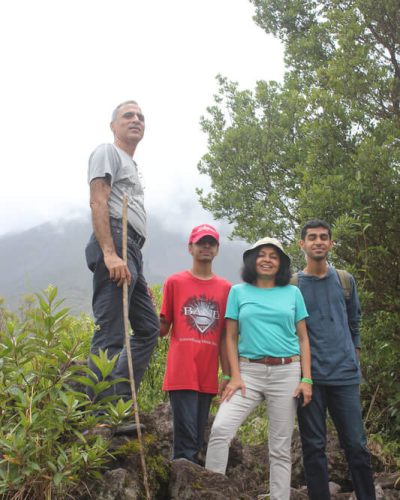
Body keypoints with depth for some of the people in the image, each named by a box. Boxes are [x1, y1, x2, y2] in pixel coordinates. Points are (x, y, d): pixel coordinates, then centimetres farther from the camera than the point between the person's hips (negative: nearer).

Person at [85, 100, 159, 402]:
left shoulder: (131, 165, 32)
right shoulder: (107, 152, 4)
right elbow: (98, 202, -11)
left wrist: (139, 276, 24)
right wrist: (110, 254, -25)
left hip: (131, 252, 10)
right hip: (114, 243, -10)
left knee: (149, 328, 10)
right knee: (110, 336, -13)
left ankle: (120, 400, 11)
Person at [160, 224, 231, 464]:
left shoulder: (225, 288, 10)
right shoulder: (175, 282, 4)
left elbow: (225, 335, 12)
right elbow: (163, 328, 6)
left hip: (208, 376, 3)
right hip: (182, 374, -3)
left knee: (197, 441, 9)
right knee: (187, 440, -7)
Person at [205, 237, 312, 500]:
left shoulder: (292, 293, 9)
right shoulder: (239, 292, 7)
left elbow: (303, 338, 9)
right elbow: (231, 337, 5)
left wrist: (306, 379, 0)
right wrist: (235, 377, -5)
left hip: (287, 373, 1)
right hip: (249, 371, 0)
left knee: (280, 448, 5)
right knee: (220, 428, -17)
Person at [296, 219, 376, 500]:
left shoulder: (345, 281, 10)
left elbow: (354, 325, 19)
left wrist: (354, 360, 15)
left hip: (344, 374, 2)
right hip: (309, 376, -1)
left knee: (356, 444, 3)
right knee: (314, 447, 4)